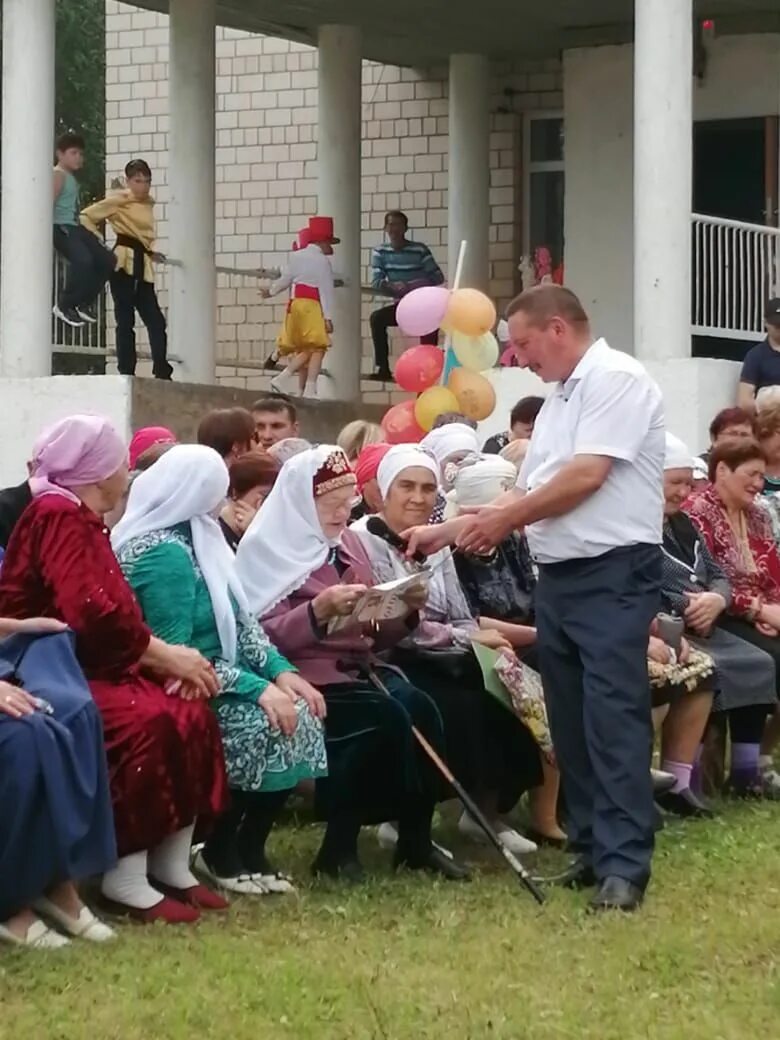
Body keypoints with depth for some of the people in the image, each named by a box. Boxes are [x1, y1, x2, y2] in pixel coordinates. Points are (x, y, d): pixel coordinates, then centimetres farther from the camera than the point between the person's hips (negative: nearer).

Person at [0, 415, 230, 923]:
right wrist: (166, 656, -16)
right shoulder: (58, 516, -14)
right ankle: (125, 876, -26)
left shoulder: (83, 521, 17)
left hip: (90, 666, 10)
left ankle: (171, 865, -6)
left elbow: (115, 615, 10)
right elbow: (89, 613, -26)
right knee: (147, 721, -32)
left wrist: (168, 660, -7)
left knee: (192, 715, -9)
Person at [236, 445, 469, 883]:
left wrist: (406, 611, 0)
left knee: (421, 709, -23)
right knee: (387, 717, -30)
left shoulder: (348, 543, 17)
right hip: (306, 675, -6)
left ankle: (416, 839, -11)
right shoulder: (270, 549, -4)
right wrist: (318, 609, -25)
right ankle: (339, 846, -18)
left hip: (358, 666, 7)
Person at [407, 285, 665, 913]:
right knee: (571, 721, 10)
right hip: (559, 577, 10)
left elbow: (587, 475, -17)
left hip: (612, 574, -10)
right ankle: (592, 850, 16)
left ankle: (625, 863, -15)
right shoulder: (561, 398, 20)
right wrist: (448, 531, 15)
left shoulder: (615, 379, -9)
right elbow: (531, 494, 20)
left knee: (613, 717, -13)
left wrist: (504, 521, -7)